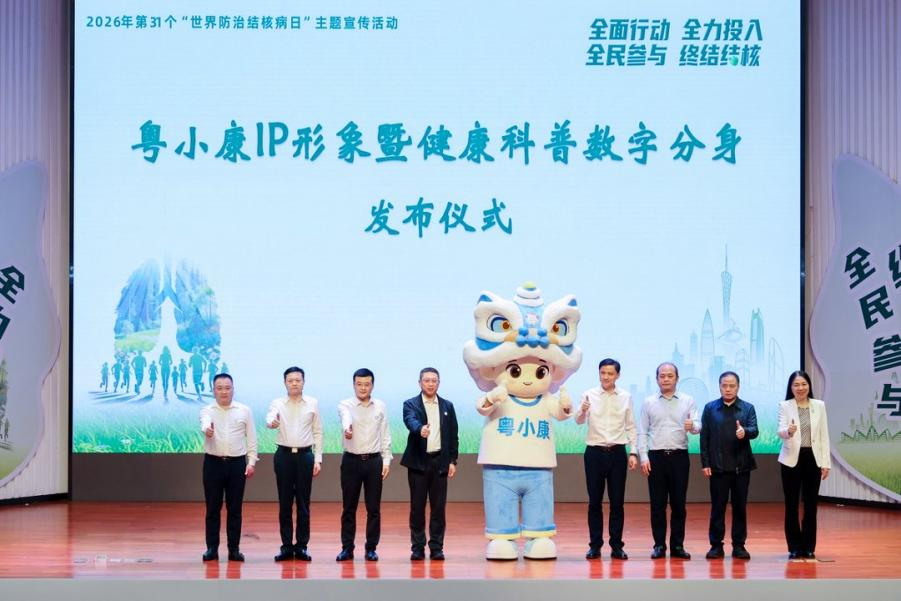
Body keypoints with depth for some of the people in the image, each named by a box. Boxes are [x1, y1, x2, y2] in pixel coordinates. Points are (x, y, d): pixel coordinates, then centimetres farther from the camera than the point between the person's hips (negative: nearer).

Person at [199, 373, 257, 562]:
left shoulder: (244, 411, 5)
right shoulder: (208, 410, 2)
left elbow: (251, 438, 6)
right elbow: (205, 422, -22)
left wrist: (251, 462, -1)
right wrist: (207, 429, -45)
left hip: (237, 463, 0)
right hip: (213, 463, 0)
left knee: (235, 509, 3)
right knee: (212, 508, 3)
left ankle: (234, 548, 9)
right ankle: (212, 548, 9)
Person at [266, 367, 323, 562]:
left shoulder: (312, 403, 4)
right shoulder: (277, 403, 2)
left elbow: (318, 433, 7)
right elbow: (269, 419, -19)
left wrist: (318, 459, 1)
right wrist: (272, 422, -43)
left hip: (305, 455, 0)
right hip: (284, 455, 0)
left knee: (303, 503, 3)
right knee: (285, 503, 3)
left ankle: (302, 546, 9)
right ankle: (286, 546, 9)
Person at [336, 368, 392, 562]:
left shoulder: (380, 407, 5)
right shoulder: (345, 405, -4)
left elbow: (385, 435, 8)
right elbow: (345, 418, -29)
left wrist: (386, 460, 1)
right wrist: (347, 428, -52)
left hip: (374, 460, 2)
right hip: (352, 460, -2)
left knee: (373, 508, 4)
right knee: (349, 507, 4)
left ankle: (371, 548, 11)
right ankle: (347, 548, 12)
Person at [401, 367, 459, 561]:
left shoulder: (447, 406, 11)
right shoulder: (411, 404, 1)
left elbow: (453, 435, 11)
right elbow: (410, 420, -21)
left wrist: (453, 460, 4)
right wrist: (420, 429, -43)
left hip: (440, 462, 2)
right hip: (418, 462, -2)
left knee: (438, 507, 2)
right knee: (417, 507, 1)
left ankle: (436, 547, 8)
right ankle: (417, 548, 8)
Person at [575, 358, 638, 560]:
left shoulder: (626, 397, 5)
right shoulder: (589, 395, 0)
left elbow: (631, 427, 9)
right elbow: (579, 421, -11)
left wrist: (633, 453, 2)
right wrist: (583, 411, -33)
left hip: (617, 453, 1)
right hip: (595, 452, -1)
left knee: (617, 502, 3)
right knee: (595, 502, 4)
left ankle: (616, 546, 10)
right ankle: (595, 546, 10)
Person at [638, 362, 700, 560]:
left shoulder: (687, 401, 6)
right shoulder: (649, 403, 7)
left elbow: (698, 425, -3)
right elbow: (642, 432, 6)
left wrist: (692, 426, -27)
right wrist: (644, 457, -4)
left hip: (679, 456, 0)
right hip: (656, 457, 0)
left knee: (678, 504, 3)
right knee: (657, 504, 2)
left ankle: (677, 545, 9)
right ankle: (659, 545, 8)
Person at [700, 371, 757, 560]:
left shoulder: (748, 408, 6)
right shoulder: (710, 408, 4)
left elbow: (754, 430, -7)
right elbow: (704, 437, 2)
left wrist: (744, 432, -30)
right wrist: (705, 463, -3)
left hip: (741, 466, 1)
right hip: (718, 466, -1)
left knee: (740, 507, 5)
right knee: (717, 507, 3)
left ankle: (739, 546, 12)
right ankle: (716, 545, 9)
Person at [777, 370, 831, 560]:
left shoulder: (819, 405, 5)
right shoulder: (785, 406, -2)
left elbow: (824, 435, 6)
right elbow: (780, 431, -15)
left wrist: (826, 462, 2)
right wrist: (788, 431, -39)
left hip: (813, 459, 2)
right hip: (792, 460, -2)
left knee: (811, 505, 5)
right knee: (791, 504, 2)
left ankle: (808, 548, 13)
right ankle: (794, 548, 10)